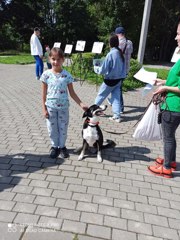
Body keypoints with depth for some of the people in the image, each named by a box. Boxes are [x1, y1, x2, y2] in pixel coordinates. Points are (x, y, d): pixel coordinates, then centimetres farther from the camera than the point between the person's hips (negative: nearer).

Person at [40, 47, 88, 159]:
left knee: (63, 128, 12)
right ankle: (55, 146, 32)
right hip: (50, 107, 0)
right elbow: (44, 93, -2)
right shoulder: (46, 74, -7)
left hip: (63, 107, 0)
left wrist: (81, 103, -9)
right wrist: (44, 108, -3)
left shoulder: (67, 75, -7)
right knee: (52, 129, 12)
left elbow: (72, 93, -2)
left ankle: (62, 146, 32)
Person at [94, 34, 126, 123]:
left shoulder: (110, 54, -19)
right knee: (116, 97, 8)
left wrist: (98, 69, 1)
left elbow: (104, 69, -17)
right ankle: (117, 116, 8)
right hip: (119, 79, 6)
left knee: (101, 95, 12)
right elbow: (122, 67, 10)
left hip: (110, 80, -6)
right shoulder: (120, 53, 2)